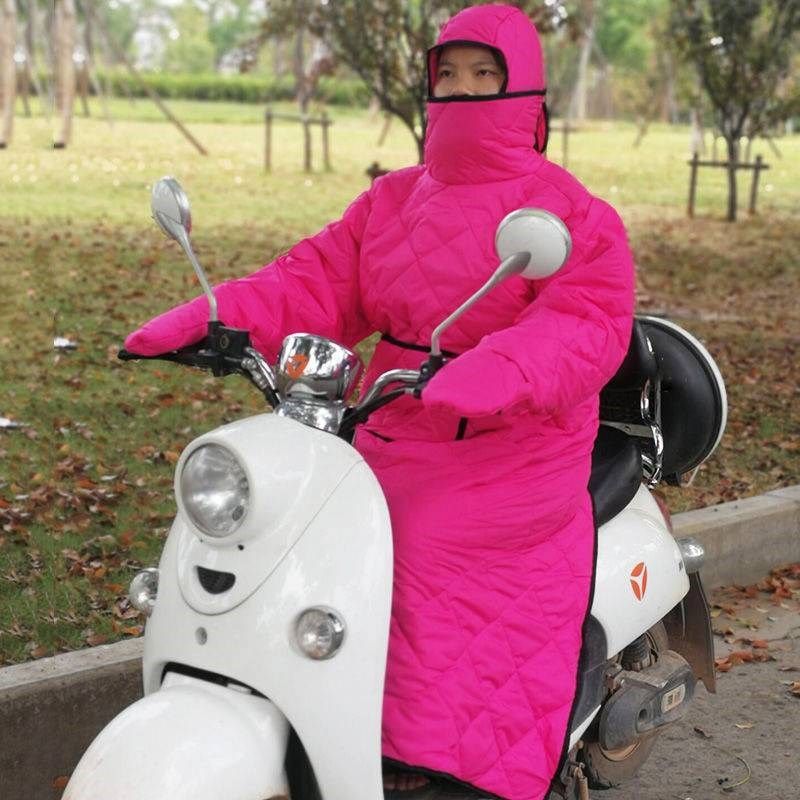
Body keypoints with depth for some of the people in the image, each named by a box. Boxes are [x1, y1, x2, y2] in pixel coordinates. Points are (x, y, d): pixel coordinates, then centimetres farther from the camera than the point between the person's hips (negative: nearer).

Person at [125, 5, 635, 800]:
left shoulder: (572, 214, -6)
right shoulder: (392, 201, 14)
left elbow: (588, 323, -21)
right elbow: (319, 283, 7)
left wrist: (495, 373, -41)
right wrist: (208, 318, -10)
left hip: (506, 460, -6)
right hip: (392, 447, 6)